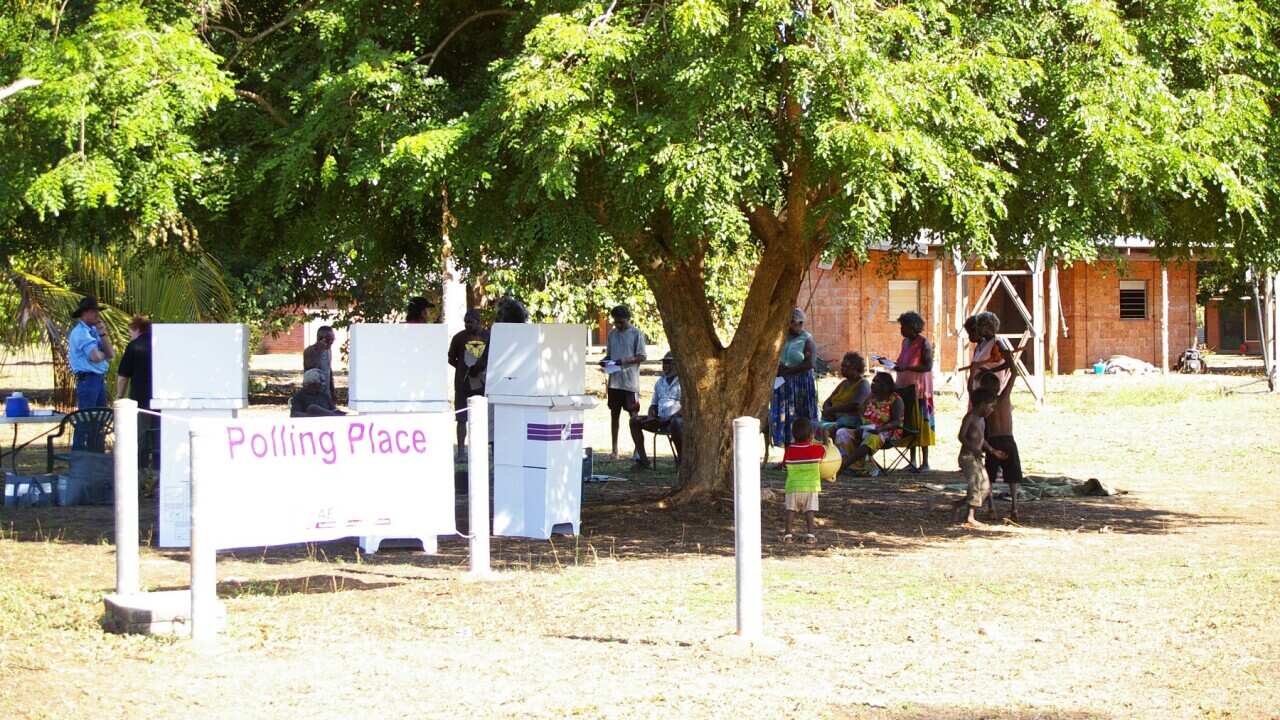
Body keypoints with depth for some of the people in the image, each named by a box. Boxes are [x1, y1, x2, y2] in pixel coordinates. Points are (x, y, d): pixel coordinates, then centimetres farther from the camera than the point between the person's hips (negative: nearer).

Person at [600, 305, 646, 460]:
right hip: (614, 381, 5)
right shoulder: (612, 334, 12)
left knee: (633, 415, -4)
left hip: (630, 381, -5)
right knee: (614, 414, 8)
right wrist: (605, 361, -3)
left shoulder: (636, 334, -4)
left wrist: (625, 361, -20)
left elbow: (641, 357, -6)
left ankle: (638, 449, 0)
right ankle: (614, 450, 13)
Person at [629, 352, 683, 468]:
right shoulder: (660, 382, 22)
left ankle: (681, 458, -26)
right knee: (635, 421, -8)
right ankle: (642, 458, -12)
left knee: (675, 423, -42)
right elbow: (654, 404, 26)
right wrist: (651, 416, 4)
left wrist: (673, 416, -22)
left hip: (678, 418, -7)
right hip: (660, 420, 7)